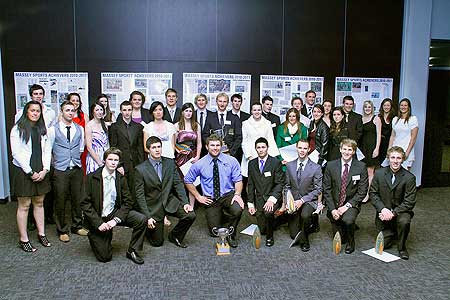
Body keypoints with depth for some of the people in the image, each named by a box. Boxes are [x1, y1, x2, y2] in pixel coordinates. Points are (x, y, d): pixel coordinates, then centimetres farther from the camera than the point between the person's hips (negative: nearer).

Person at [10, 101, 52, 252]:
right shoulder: (18, 129, -4)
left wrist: (45, 169, -4)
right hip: (23, 171, -4)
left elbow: (47, 150, 9)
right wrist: (30, 172, -12)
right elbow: (16, 153, -10)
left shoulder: (42, 129, 11)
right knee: (24, 205, 1)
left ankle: (41, 234, 21)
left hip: (41, 172, 5)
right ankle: (23, 239, 9)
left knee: (39, 203, 11)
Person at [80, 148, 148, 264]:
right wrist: (99, 223, -19)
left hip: (115, 214, 3)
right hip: (98, 217, -3)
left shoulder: (121, 178, -1)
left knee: (142, 219, -20)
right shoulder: (92, 178, -10)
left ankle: (132, 251, -1)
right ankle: (94, 236, 27)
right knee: (105, 257, -5)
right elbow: (85, 204, -11)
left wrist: (116, 220, -17)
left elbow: (128, 202, -3)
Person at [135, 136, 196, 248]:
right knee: (157, 242, 0)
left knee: (190, 215, -20)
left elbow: (178, 183, 0)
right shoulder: (140, 169, -11)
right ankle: (148, 227, 33)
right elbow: (140, 195, -10)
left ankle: (175, 236, 7)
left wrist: (185, 202, -13)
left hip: (170, 201, 3)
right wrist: (147, 217, -15)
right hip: (153, 206, -3)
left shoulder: (170, 163, -1)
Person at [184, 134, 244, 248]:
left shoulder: (231, 161, -3)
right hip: (210, 199, 1)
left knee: (237, 209, -33)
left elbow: (238, 180, -1)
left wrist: (237, 194, -19)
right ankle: (219, 217, 34)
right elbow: (188, 181, 7)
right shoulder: (200, 164, -3)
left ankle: (230, 234, -3)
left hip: (228, 195, 0)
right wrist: (198, 197, 1)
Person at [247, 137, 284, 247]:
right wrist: (250, 203, 1)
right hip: (259, 198, 3)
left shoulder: (275, 162, -7)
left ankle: (270, 236, -6)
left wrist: (272, 199, -23)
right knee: (261, 228, -8)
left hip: (273, 197, -3)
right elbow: (250, 185, 8)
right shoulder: (252, 164, 5)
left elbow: (280, 183, -9)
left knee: (268, 212, -33)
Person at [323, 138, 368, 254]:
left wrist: (347, 206, -16)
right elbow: (326, 189, -2)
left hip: (351, 204, -2)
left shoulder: (361, 167, -6)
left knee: (348, 220, -33)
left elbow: (362, 192, -6)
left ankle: (350, 242, -2)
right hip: (334, 204, 2)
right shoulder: (331, 165, -3)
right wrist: (332, 209, -12)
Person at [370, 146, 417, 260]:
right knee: (383, 244, -3)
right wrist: (383, 209, -18)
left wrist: (393, 213, -23)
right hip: (384, 212, 2)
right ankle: (393, 232, 34)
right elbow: (373, 193, -3)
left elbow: (409, 202, -13)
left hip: (400, 211, -1)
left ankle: (402, 247, -7)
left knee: (404, 221, -36)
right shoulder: (379, 173, -5)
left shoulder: (409, 178, -12)